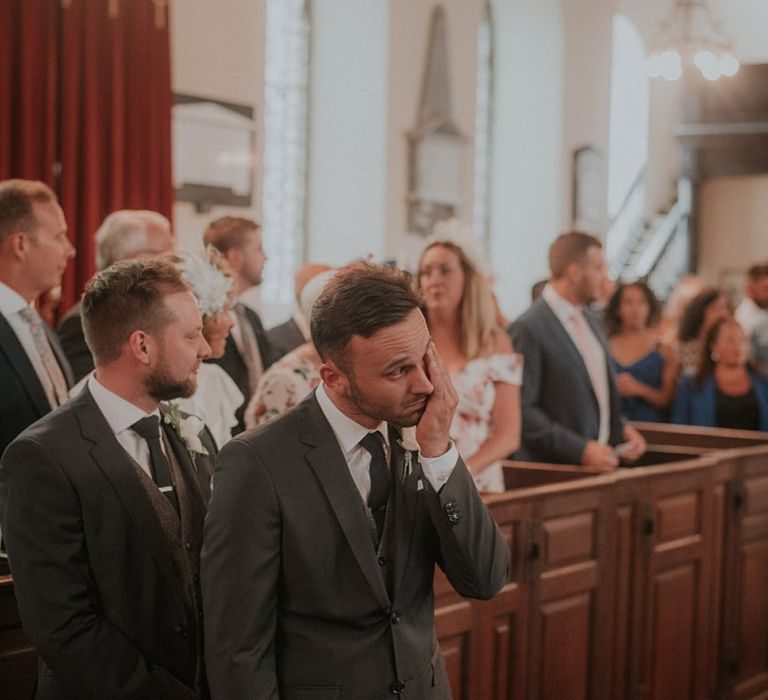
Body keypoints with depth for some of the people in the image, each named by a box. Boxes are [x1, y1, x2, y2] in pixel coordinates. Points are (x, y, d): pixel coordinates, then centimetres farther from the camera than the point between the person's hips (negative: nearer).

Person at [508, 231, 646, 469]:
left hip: (601, 461, 7)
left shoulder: (591, 323, 12)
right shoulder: (528, 329, -14)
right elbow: (520, 409, -18)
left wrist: (622, 428, 4)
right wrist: (580, 449, -20)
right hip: (553, 470, -7)